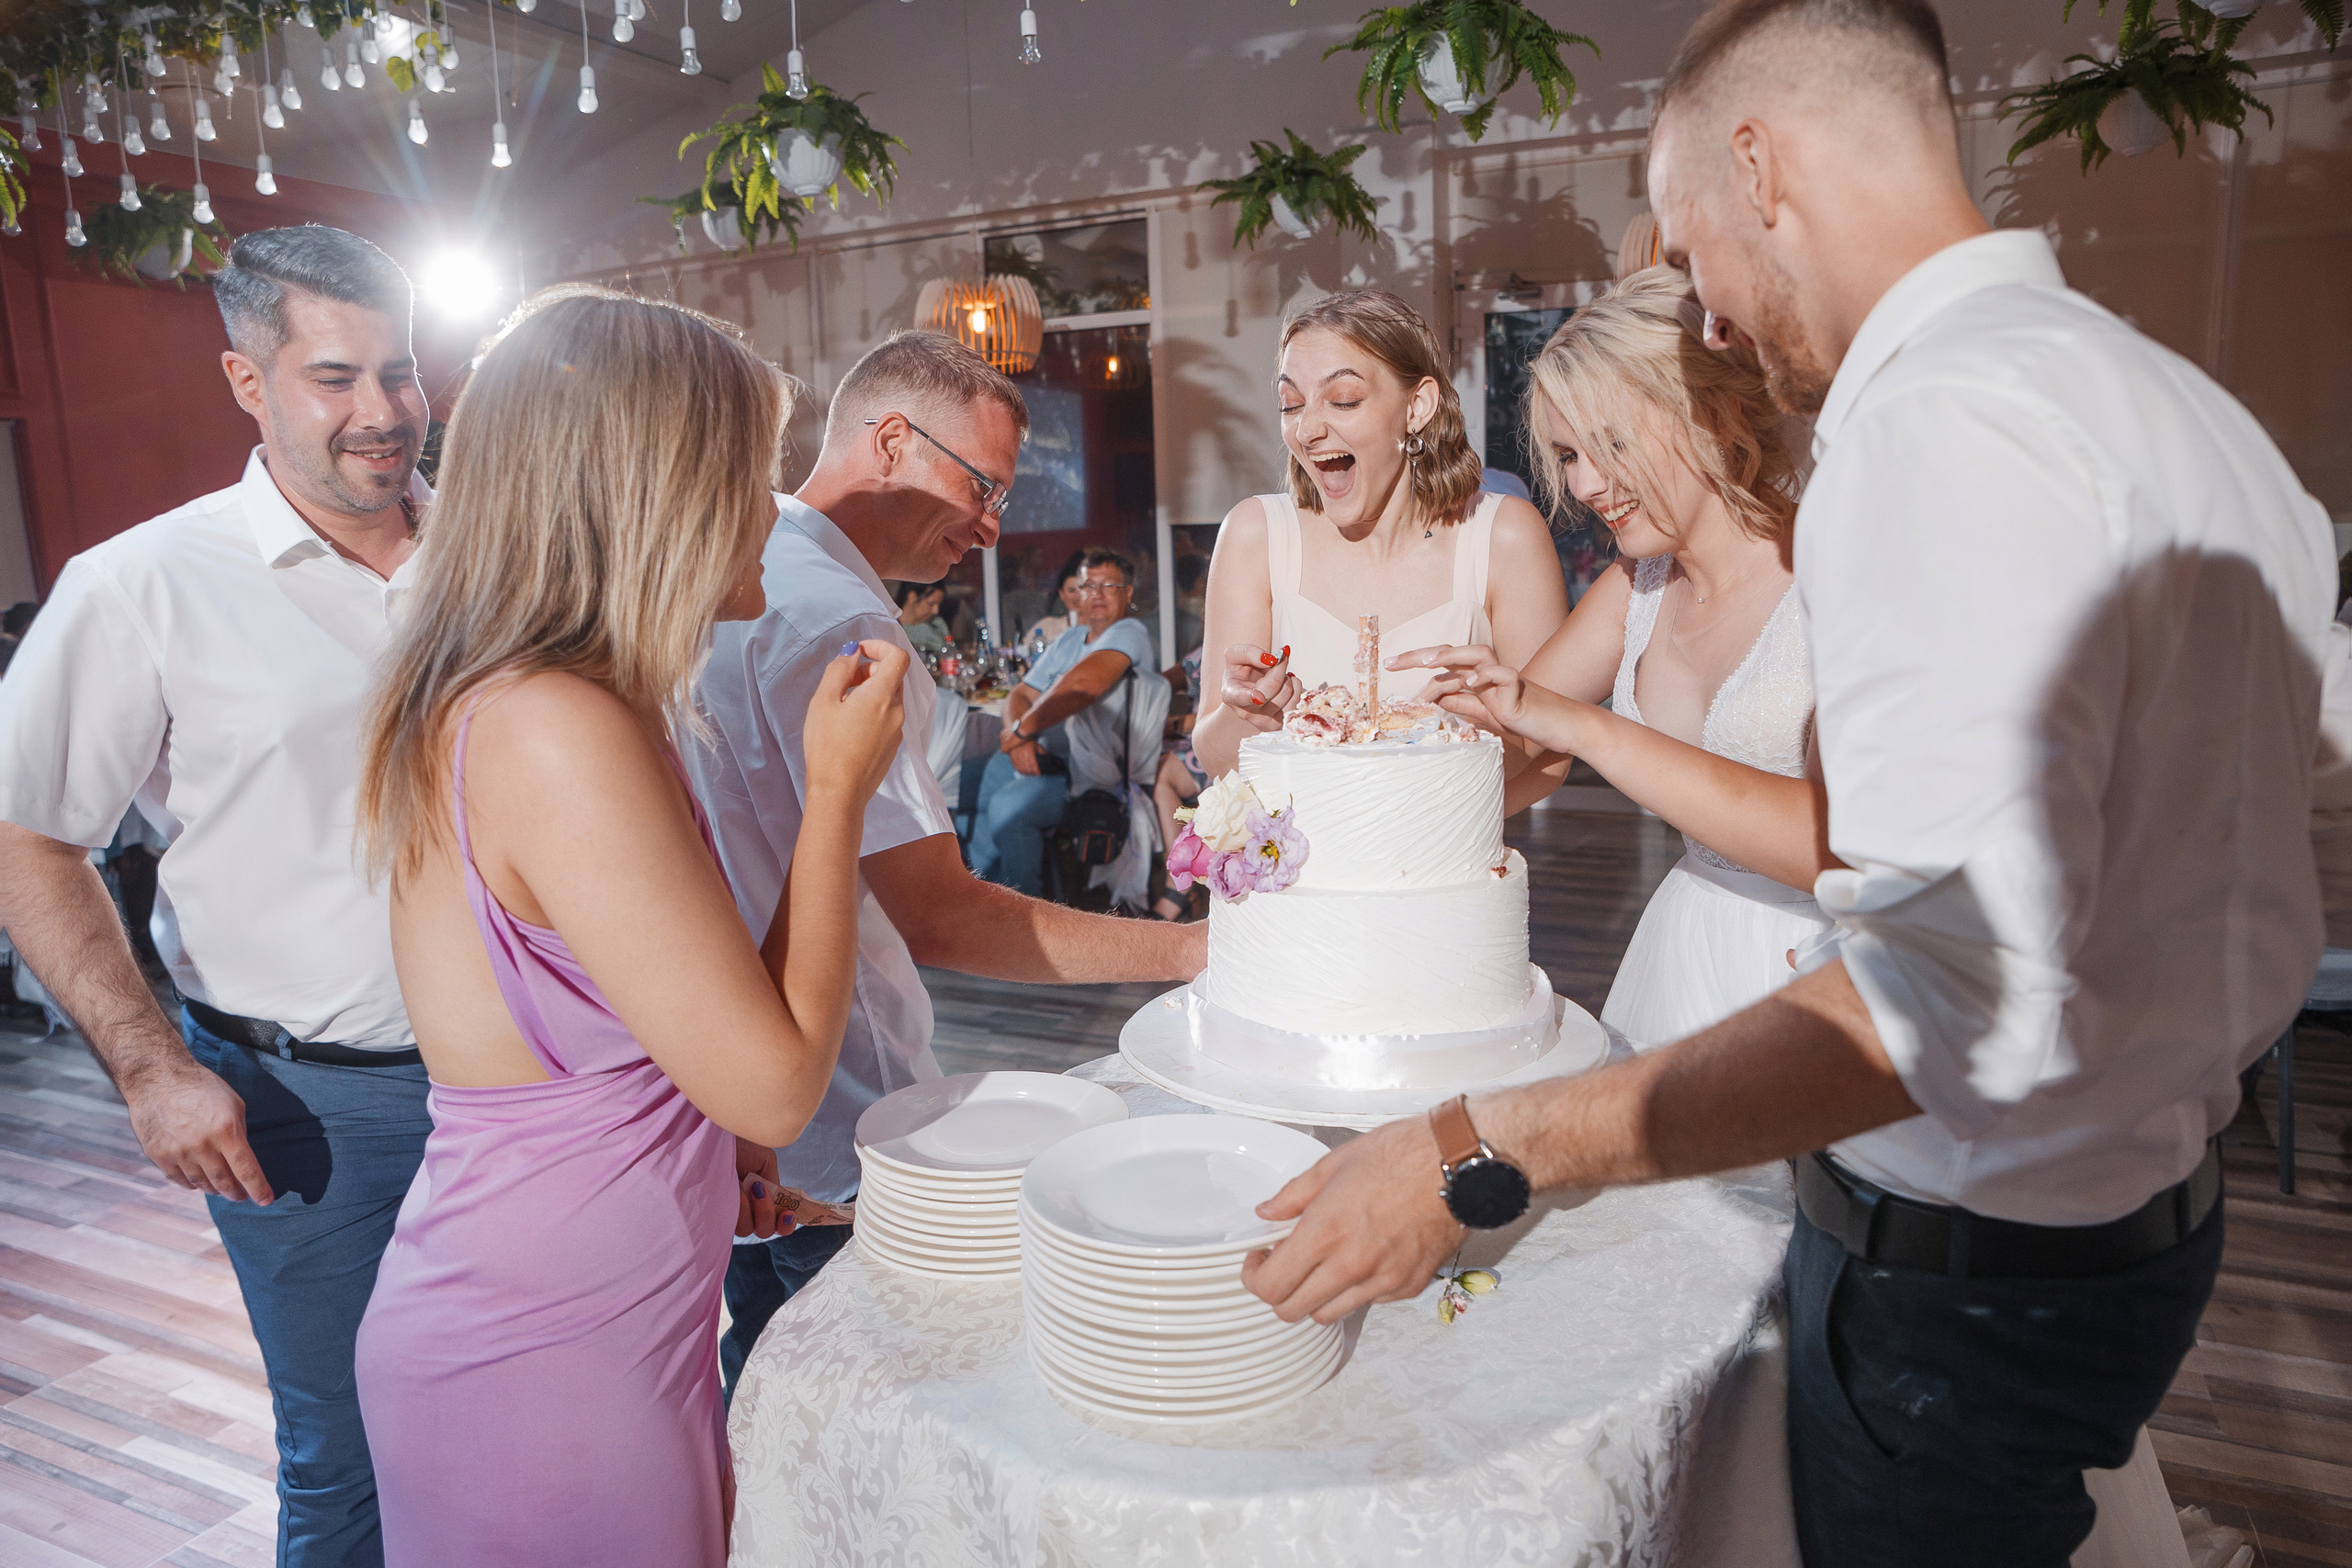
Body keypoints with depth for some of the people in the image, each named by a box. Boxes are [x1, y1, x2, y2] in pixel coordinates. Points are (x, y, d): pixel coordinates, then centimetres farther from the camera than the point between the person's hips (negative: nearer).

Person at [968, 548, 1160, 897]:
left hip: (1095, 772, -10)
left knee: (1008, 805, -27)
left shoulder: (1129, 633, -13)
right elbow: (1020, 696, 13)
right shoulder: (1067, 641, 17)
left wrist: (1022, 729, -21)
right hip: (1047, 755, 10)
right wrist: (1020, 741, -10)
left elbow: (1085, 684, -32)